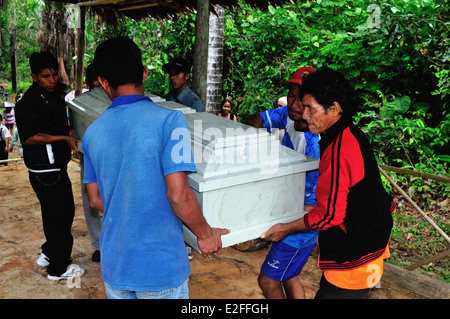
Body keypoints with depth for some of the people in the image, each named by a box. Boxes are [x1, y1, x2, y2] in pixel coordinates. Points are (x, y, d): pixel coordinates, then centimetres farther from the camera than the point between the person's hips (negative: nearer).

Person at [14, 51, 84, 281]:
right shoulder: (28, 103, -18)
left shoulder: (56, 93, 10)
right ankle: (58, 269, 19)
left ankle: (49, 253, 39)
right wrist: (64, 138, -24)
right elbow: (28, 138, -24)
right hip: (44, 171, -9)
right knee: (56, 217, 1)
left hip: (58, 167, 9)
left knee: (66, 211, 20)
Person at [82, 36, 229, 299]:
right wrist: (205, 235, -6)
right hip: (161, 264, -4)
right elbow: (178, 194, -22)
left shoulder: (93, 132, 0)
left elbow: (96, 199, 7)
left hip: (114, 264, 5)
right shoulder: (169, 121, -17)